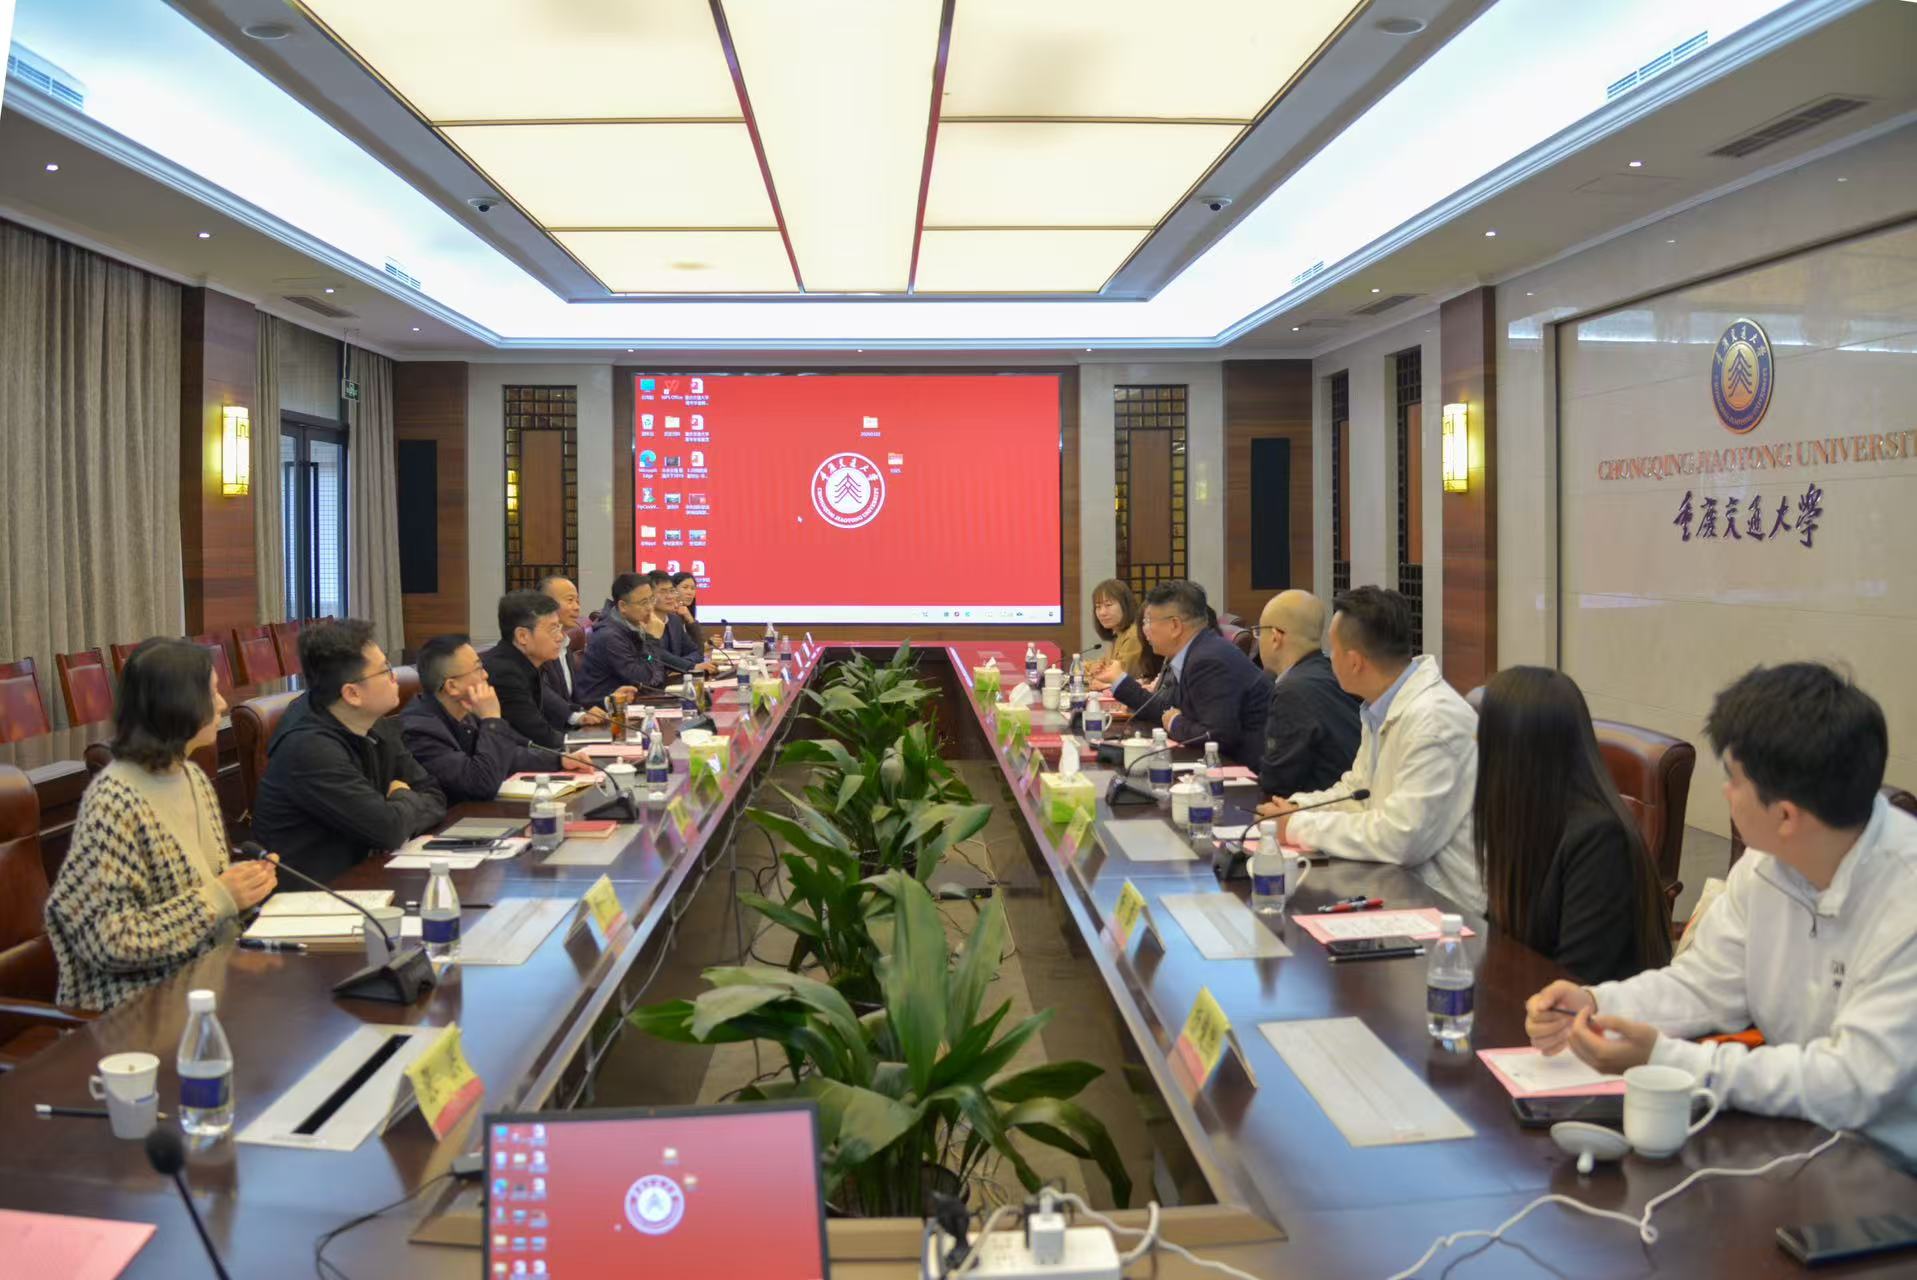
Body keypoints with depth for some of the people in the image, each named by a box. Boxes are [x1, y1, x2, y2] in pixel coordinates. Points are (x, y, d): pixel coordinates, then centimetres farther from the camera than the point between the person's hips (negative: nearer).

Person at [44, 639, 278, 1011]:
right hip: (146, 1002, -7)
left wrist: (241, 881, -2)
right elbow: (107, 942, -19)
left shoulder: (192, 777, 5)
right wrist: (218, 898, -20)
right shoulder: (115, 800, -18)